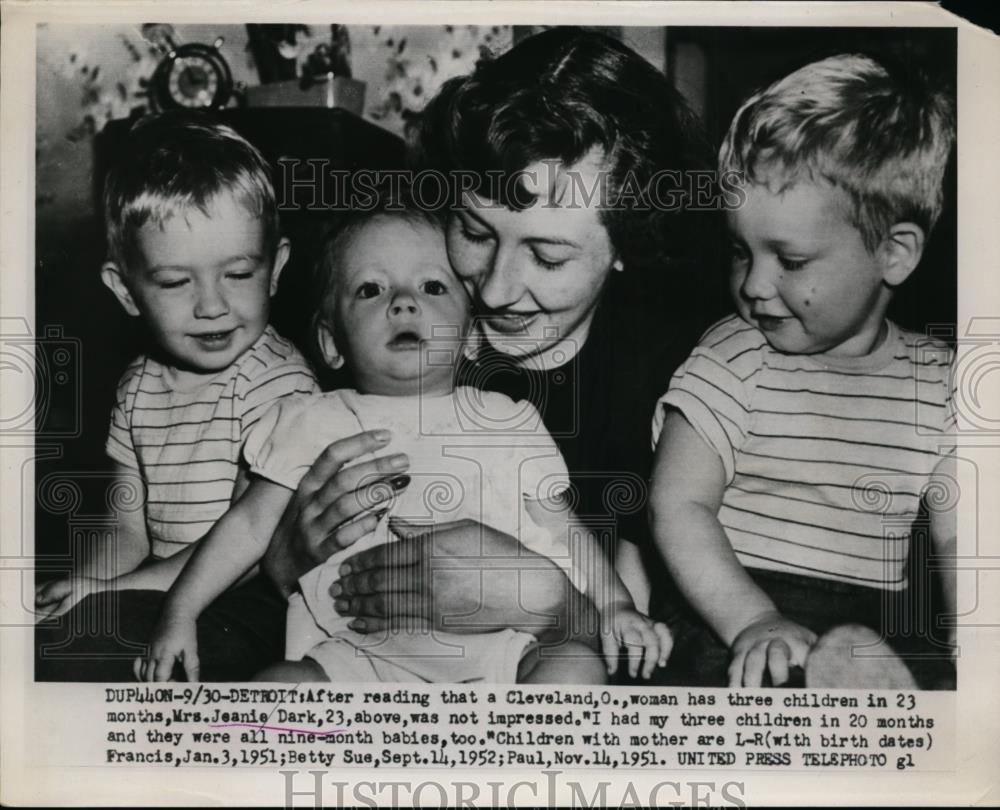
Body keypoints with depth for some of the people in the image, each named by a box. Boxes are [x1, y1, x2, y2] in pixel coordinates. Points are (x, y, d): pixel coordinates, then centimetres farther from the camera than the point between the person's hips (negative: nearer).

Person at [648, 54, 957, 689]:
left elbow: (959, 541, 6)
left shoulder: (938, 383, 7)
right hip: (733, 620, -2)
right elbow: (678, 506, -8)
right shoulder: (734, 358, -1)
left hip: (873, 632, 2)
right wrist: (753, 622, -21)